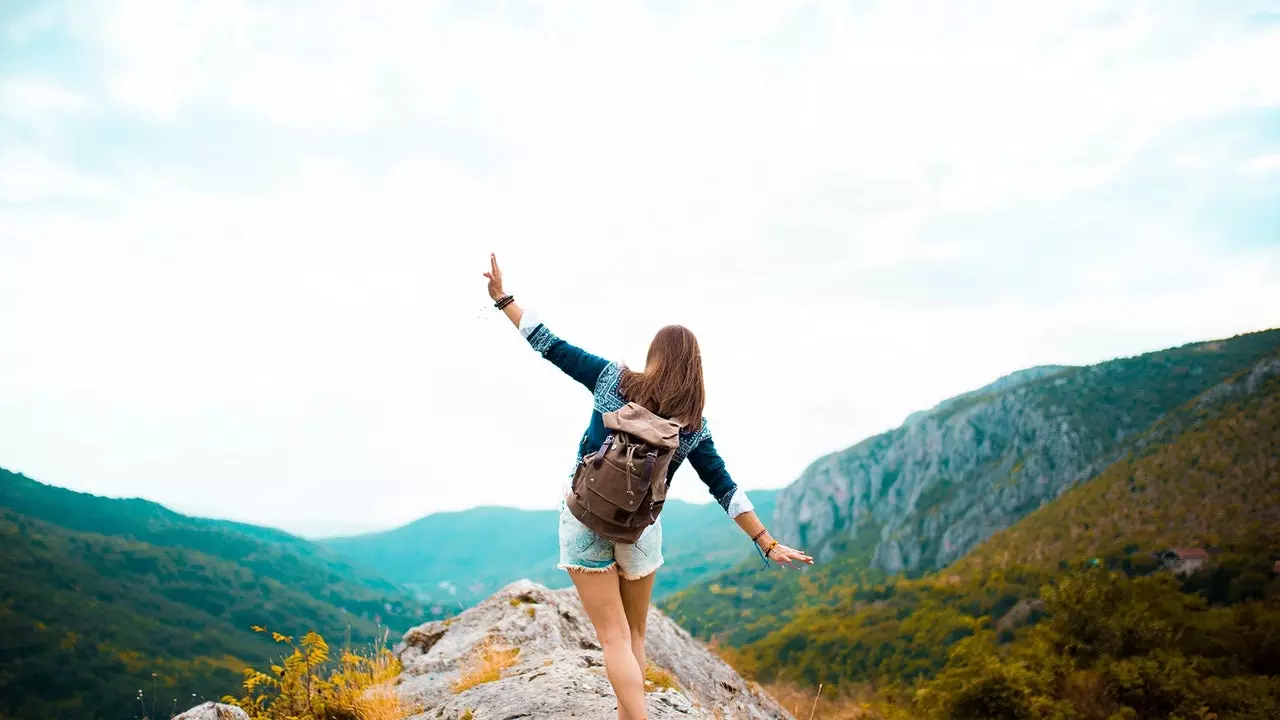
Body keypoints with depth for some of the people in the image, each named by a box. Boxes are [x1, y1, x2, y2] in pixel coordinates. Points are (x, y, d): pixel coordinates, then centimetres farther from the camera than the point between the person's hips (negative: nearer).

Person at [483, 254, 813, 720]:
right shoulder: (694, 424, -1)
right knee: (634, 633, 21)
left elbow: (550, 345, -4)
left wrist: (503, 298, 4)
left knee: (614, 636, 2)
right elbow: (725, 489, -3)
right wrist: (768, 544, 3)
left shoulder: (614, 379, -6)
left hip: (585, 521, -1)